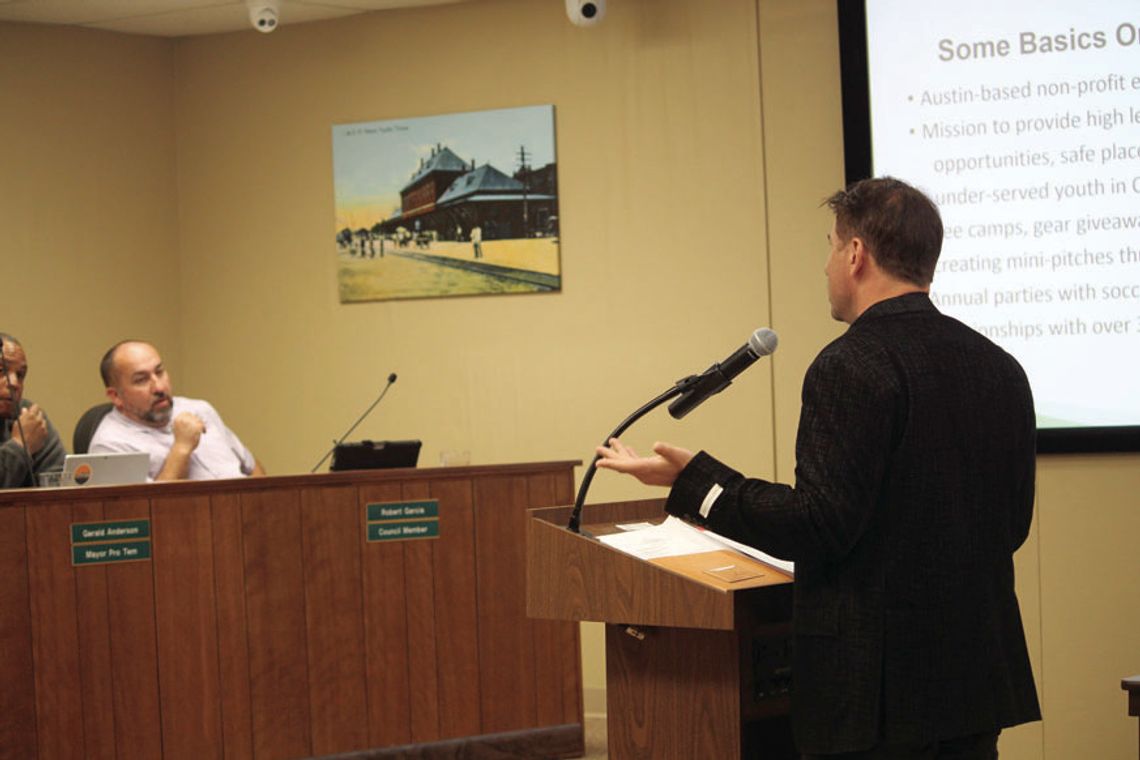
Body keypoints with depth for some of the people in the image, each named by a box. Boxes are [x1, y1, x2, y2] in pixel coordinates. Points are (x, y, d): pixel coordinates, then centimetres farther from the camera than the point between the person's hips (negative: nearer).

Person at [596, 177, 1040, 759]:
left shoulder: (852, 368, -14)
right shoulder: (1000, 368, 9)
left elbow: (819, 526, -19)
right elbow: (1011, 524, 14)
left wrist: (693, 479, -12)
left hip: (880, 686, -7)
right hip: (980, 677, 8)